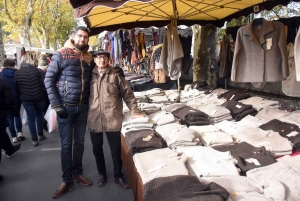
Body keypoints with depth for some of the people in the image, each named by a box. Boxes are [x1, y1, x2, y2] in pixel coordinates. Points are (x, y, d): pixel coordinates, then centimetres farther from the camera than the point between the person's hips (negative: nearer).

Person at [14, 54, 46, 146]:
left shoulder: (17, 73, -2)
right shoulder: (36, 70, -6)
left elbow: (17, 88, 2)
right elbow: (42, 84, -6)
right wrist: (43, 94, 10)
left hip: (26, 99, 0)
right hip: (39, 97, 0)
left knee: (31, 118, 7)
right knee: (39, 115, 19)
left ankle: (34, 139, 11)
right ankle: (40, 135, 29)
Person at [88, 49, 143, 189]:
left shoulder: (115, 75, -1)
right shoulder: (90, 75, 5)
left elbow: (128, 94, 0)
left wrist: (134, 111, -4)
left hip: (112, 119, -2)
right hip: (94, 120, 3)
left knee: (116, 149, 7)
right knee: (97, 149, 14)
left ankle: (118, 175, 27)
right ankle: (101, 174, 35)